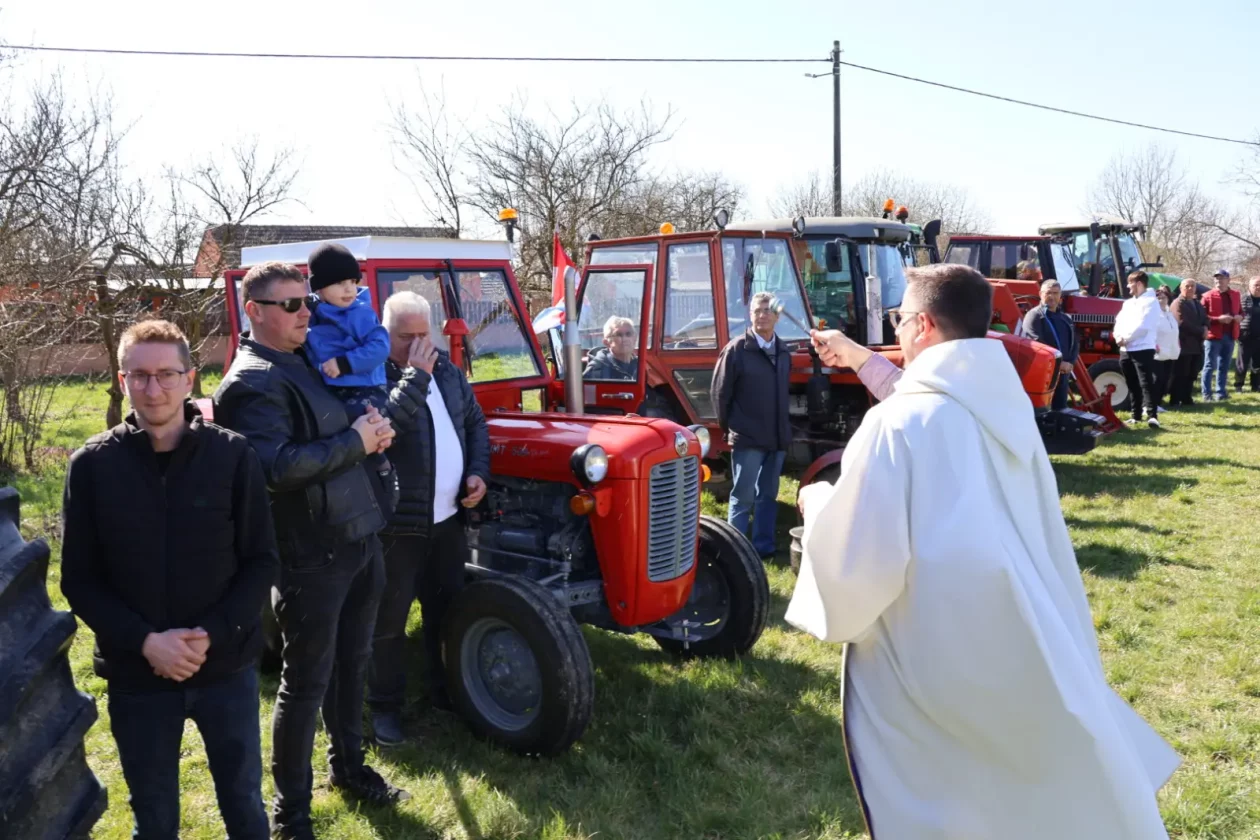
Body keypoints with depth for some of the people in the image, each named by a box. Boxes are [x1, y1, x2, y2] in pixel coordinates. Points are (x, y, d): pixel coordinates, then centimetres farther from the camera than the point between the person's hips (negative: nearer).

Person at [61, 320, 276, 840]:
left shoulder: (232, 455, -7)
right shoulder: (92, 465, -5)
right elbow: (78, 578, -2)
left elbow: (261, 560, -4)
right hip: (135, 673, 1)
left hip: (227, 666, 0)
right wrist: (143, 641, -15)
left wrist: (212, 634, -15)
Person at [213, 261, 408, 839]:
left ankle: (348, 765, 40)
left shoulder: (310, 362, 12)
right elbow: (277, 467, -28)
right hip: (312, 554, -8)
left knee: (351, 663, 21)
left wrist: (374, 431, 5)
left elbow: (344, 426, 27)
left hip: (360, 537, 8)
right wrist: (355, 442, -20)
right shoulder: (251, 384, -15)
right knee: (307, 682, 5)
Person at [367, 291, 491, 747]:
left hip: (447, 516, 6)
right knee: (388, 619, 5)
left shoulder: (447, 371, 8)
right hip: (395, 521, -6)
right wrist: (415, 376, -26)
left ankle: (446, 688, 35)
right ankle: (384, 706, 20)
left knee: (449, 608, 17)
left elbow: (475, 422, 17)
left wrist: (478, 471, 3)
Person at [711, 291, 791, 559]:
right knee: (743, 497, 0)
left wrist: (783, 429, 12)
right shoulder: (736, 349, -7)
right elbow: (719, 393, -5)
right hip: (747, 438, -5)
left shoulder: (783, 352, 9)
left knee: (768, 496, 13)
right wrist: (729, 427, -2)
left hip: (777, 438, 5)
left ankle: (763, 547, 22)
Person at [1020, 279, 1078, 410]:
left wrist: (1070, 362, -5)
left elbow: (1075, 343, 14)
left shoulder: (1066, 318, 20)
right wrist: (1057, 363, -18)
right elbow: (1037, 344, -17)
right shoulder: (1034, 315, -6)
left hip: (1062, 372, 8)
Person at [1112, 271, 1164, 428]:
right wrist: (1118, 337, -8)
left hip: (1143, 349, -8)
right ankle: (1136, 415, 18)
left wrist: (1126, 338, -12)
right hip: (1126, 350, 8)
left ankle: (1152, 415, -22)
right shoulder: (1128, 303, 19)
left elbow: (1143, 326, -16)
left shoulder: (1150, 301, -6)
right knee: (1132, 385, 11)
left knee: (1146, 382, -16)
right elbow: (1119, 321, 12)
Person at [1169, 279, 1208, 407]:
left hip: (1196, 345, 8)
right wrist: (1201, 331, -15)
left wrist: (1205, 328, -5)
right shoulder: (1178, 303, -8)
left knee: (1192, 375, 11)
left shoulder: (1197, 304, 21)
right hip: (1183, 345, -8)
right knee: (1180, 375, -6)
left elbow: (1205, 319, 19)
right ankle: (1175, 400, -2)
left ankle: (1187, 399, 18)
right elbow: (1182, 323, -19)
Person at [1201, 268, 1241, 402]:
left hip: (1230, 336, 5)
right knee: (1210, 365, -4)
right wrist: (1218, 319, -19)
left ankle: (1220, 392, 17)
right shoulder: (1208, 296, -3)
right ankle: (1207, 394, -1)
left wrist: (1239, 317, -2)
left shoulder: (1235, 295, 11)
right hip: (1213, 336, -5)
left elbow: (1240, 312, 21)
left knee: (1224, 366, 10)